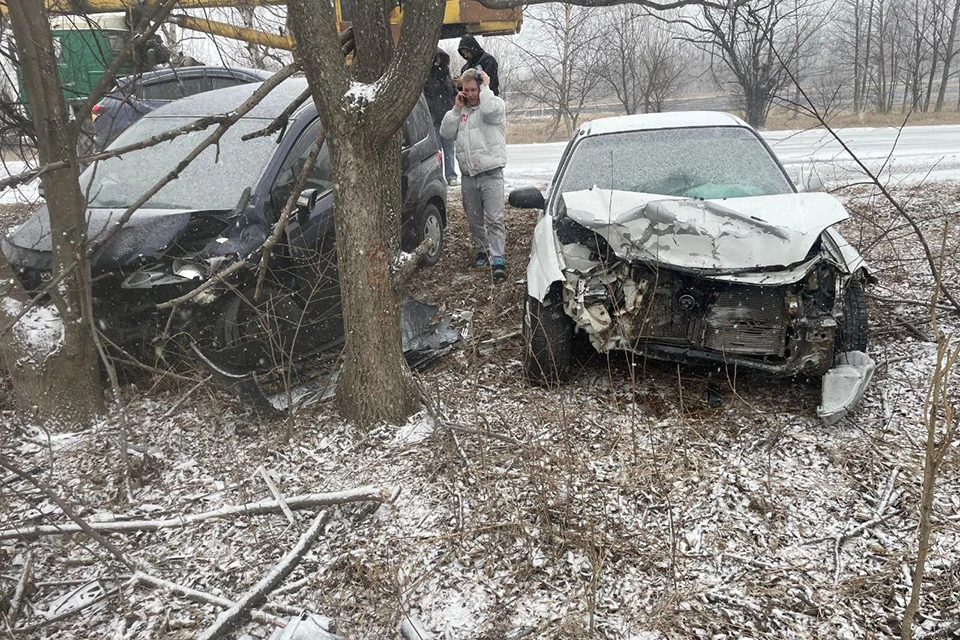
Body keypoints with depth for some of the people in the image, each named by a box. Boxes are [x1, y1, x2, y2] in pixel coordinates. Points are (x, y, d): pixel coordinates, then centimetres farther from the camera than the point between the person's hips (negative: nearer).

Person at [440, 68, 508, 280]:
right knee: (474, 220, 14)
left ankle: (497, 259, -12)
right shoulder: (462, 110, 15)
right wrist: (456, 108, 1)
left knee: (495, 219, -10)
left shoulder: (496, 104, 1)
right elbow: (446, 133, 8)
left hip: (491, 174, -6)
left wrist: (485, 87, -10)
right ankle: (482, 250, 30)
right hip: (467, 175, 6)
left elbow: (489, 110, -24)